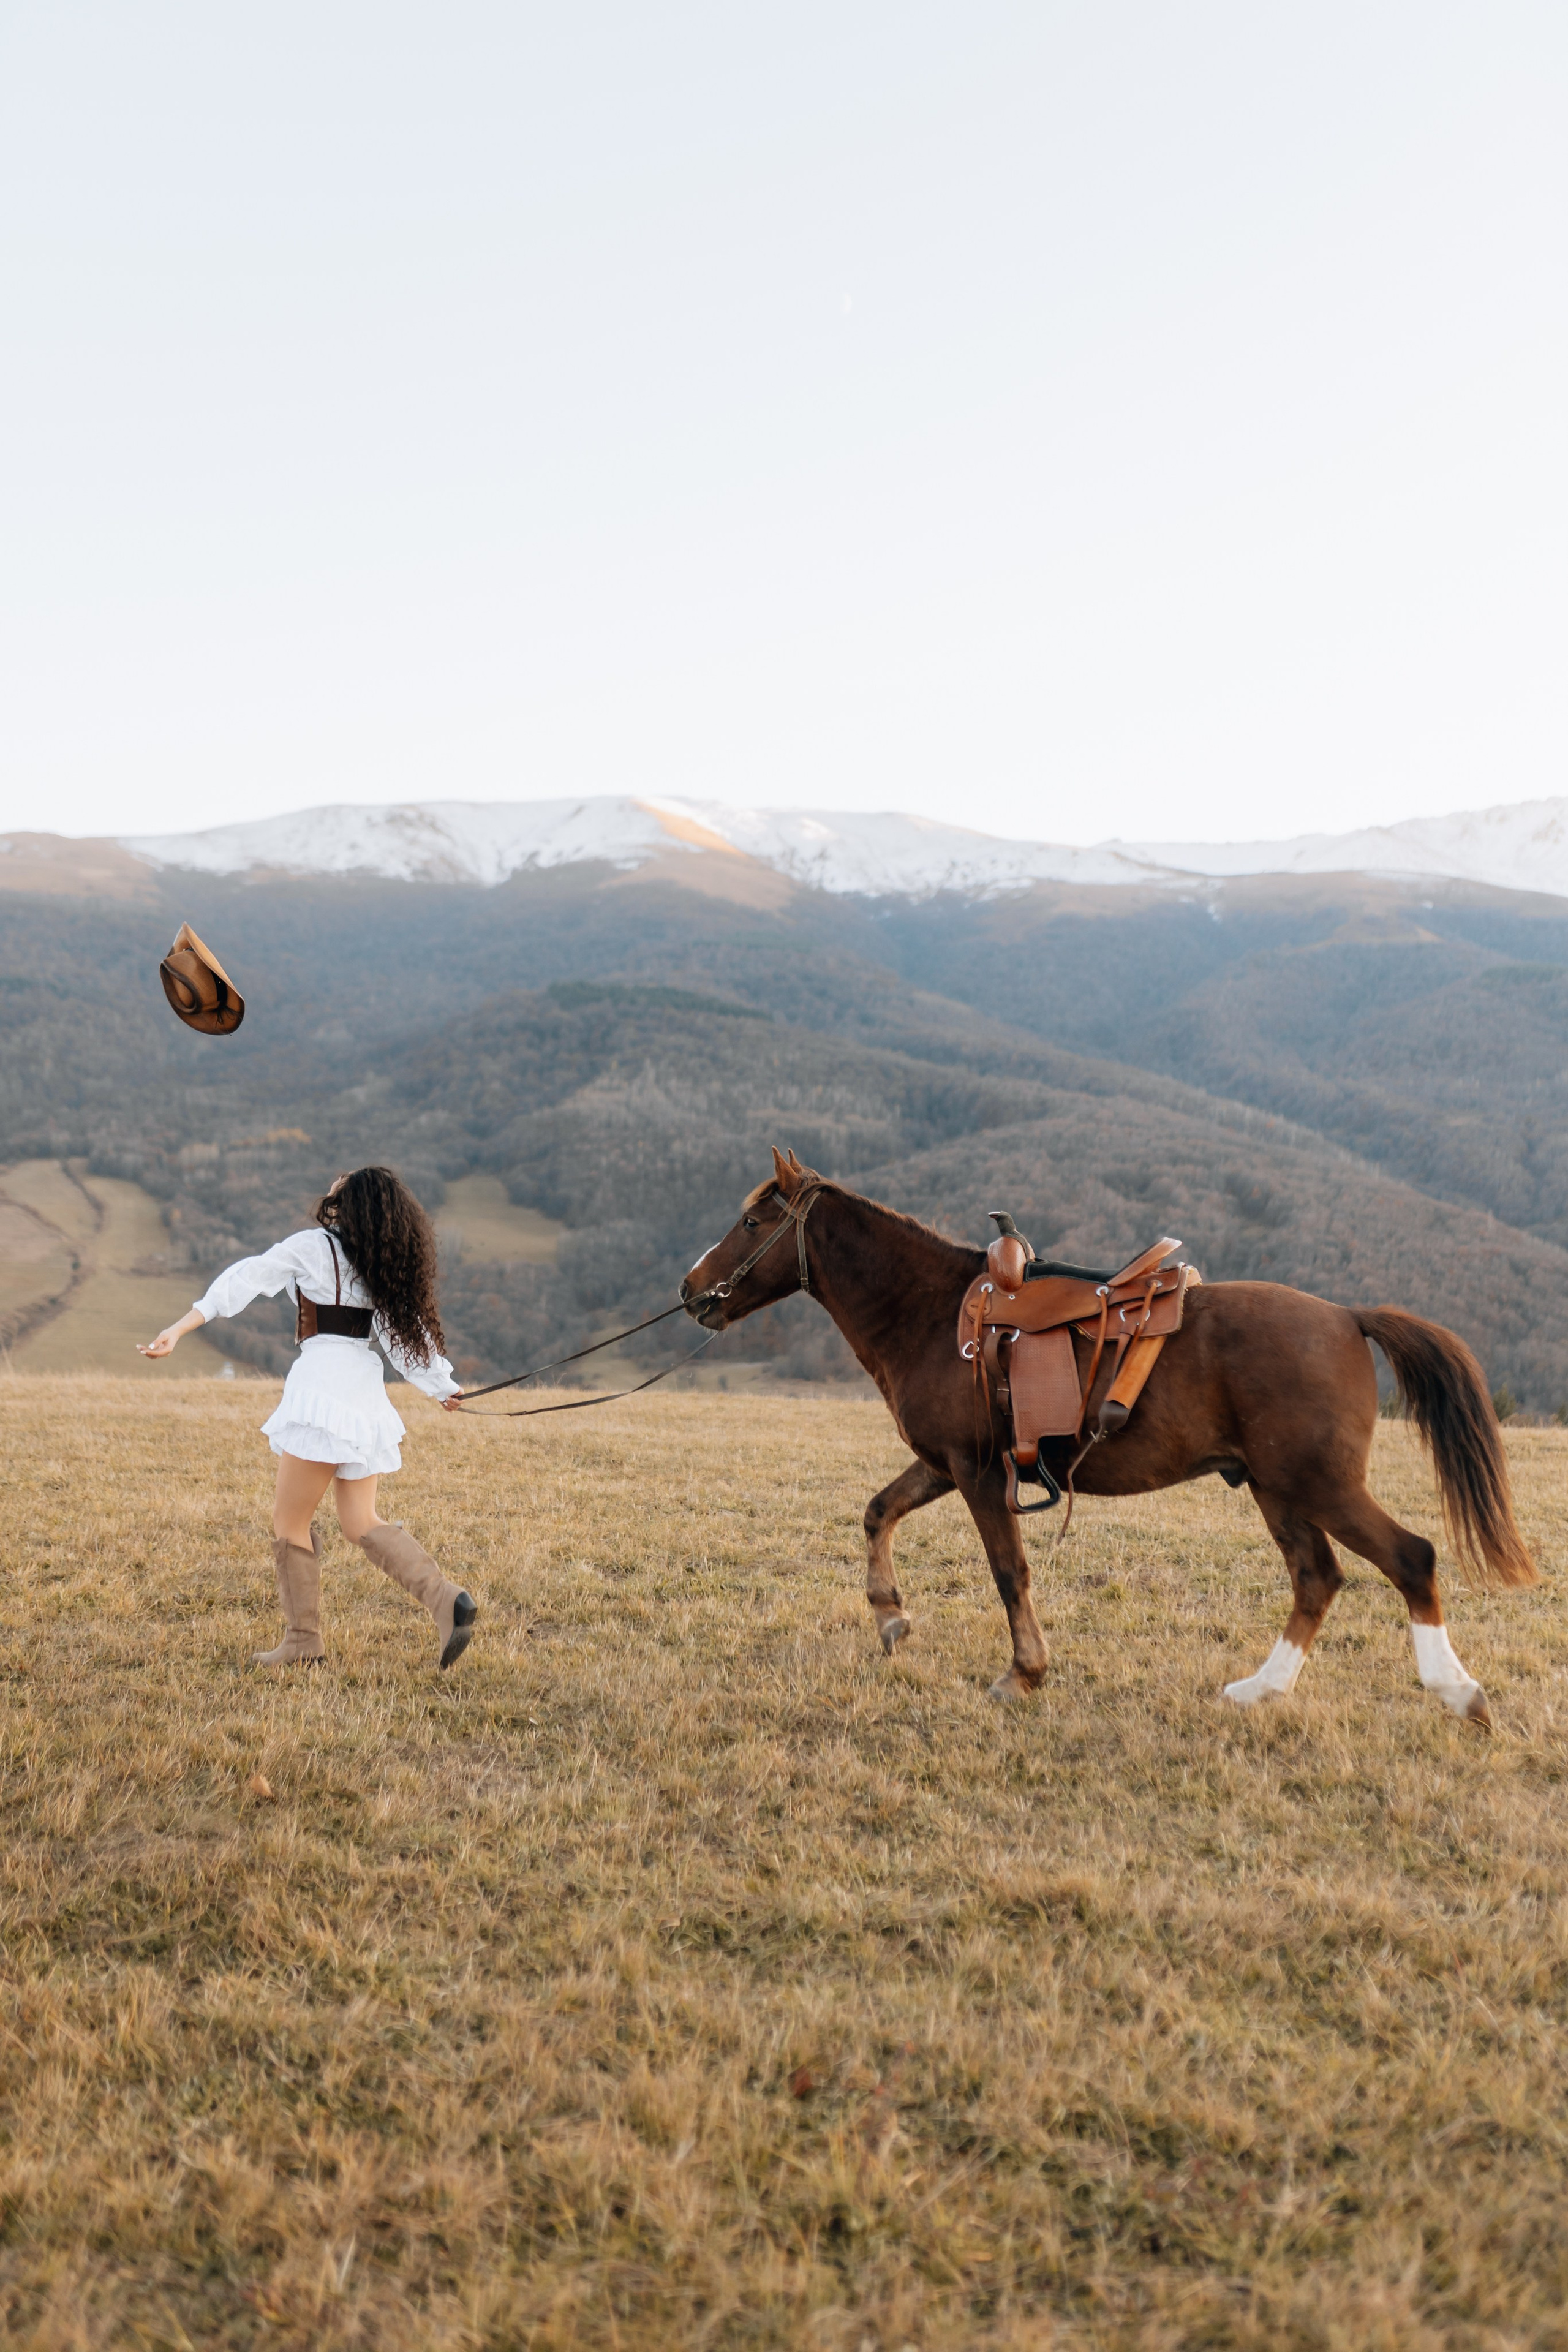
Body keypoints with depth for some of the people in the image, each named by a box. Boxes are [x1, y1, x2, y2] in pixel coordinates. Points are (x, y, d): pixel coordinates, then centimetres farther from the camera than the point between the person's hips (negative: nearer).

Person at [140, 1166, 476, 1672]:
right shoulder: (382, 1263, 10)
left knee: (289, 1520, 6)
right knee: (360, 1521, 12)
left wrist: (181, 1327, -15)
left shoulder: (312, 1247, -7)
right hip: (364, 1388, 7)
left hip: (323, 1386, -7)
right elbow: (408, 1332, 12)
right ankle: (444, 1598, -4)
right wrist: (443, 1387, 21)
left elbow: (246, 1281, -12)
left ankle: (303, 1638, 12)